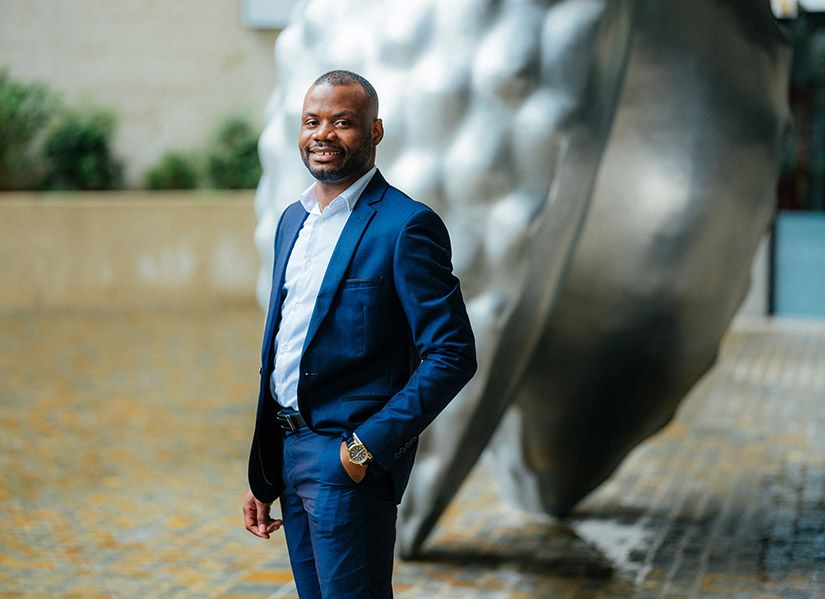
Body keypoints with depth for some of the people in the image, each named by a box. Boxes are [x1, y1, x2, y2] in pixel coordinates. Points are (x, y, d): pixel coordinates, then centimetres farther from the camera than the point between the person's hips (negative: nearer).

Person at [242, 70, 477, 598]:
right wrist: (262, 476, 15)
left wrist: (370, 446, -18)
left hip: (351, 459, -7)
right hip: (288, 452, 8)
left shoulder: (407, 226, -11)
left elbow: (453, 355, -15)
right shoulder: (293, 220, 13)